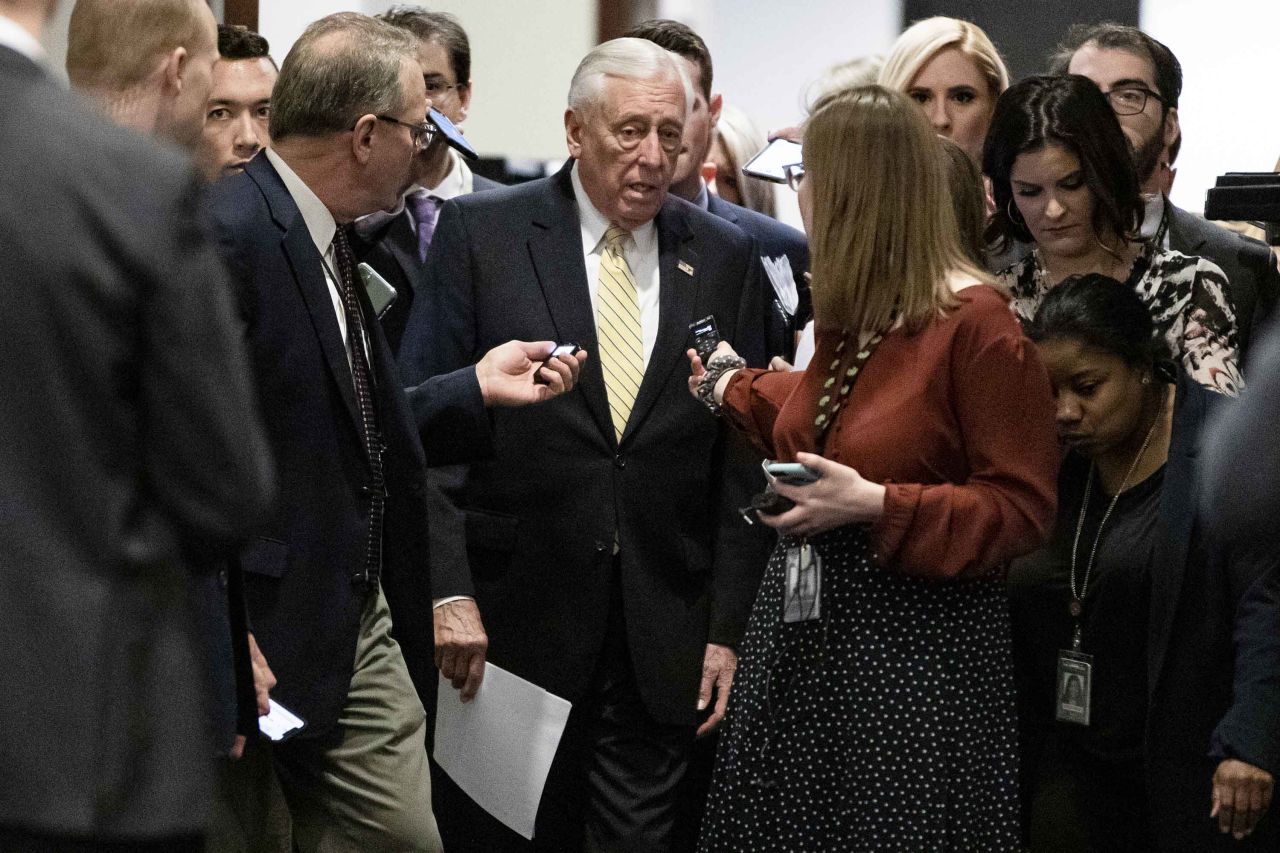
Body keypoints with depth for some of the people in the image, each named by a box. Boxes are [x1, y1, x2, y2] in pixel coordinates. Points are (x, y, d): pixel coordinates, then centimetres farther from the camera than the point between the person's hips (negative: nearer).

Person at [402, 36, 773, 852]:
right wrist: (448, 593, -13)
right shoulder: (479, 233, -1)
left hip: (661, 649, 2)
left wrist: (728, 628, 2)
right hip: (507, 630, -2)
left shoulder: (726, 257, 7)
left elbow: (742, 458, 7)